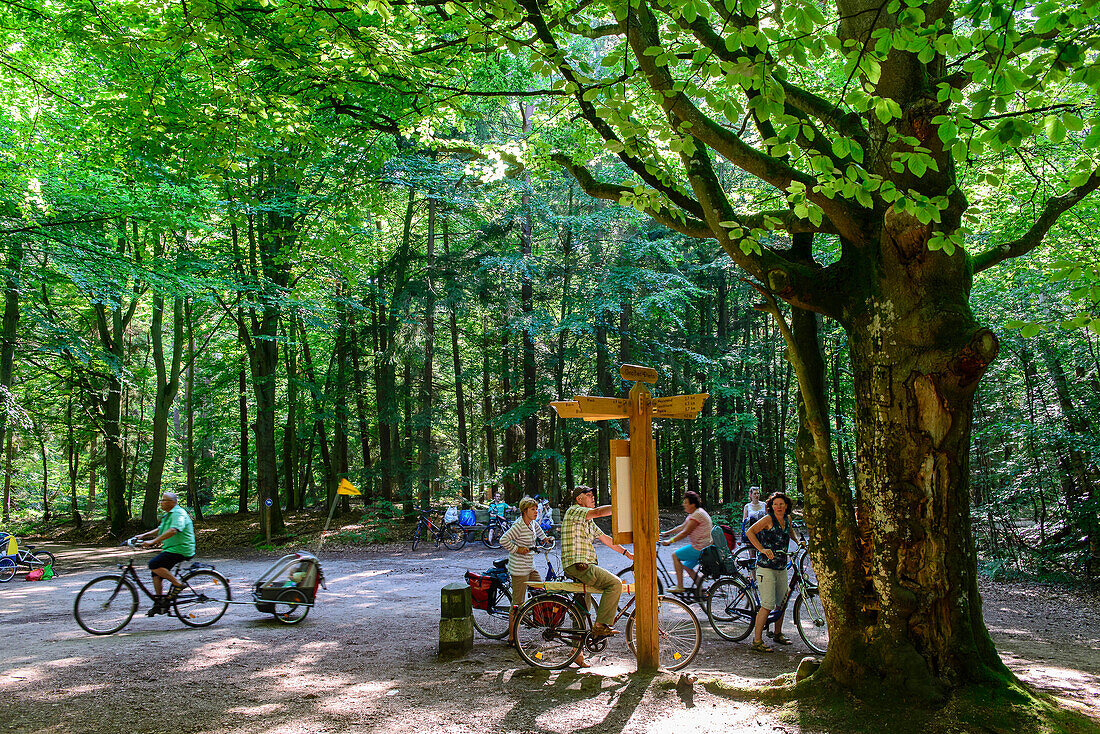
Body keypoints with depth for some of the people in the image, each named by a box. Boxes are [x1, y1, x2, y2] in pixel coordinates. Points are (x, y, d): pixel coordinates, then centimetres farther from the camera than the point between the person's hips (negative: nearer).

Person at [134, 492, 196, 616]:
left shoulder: (178, 513, -15)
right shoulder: (169, 515, 20)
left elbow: (173, 531, -30)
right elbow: (160, 530, 27)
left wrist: (153, 541, -33)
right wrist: (143, 535, 13)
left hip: (180, 550, -10)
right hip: (171, 549, 10)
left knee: (154, 564, -21)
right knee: (156, 572, 9)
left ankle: (178, 584, -12)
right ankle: (159, 603, 16)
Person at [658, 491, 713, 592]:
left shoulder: (697, 514, -18)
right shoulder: (694, 514, 15)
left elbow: (685, 532, -21)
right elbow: (682, 527, 20)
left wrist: (670, 541, -19)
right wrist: (667, 533, 17)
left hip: (700, 548, -11)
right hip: (700, 547, 11)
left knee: (675, 555, -7)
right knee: (686, 566, 17)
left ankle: (680, 587, -6)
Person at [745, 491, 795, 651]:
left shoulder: (787, 518, 10)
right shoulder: (768, 519, -10)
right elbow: (750, 532, -19)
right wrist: (762, 549, -26)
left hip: (781, 567, 7)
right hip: (766, 567, -7)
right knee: (767, 605, -12)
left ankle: (778, 634, 35)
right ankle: (757, 641, -5)